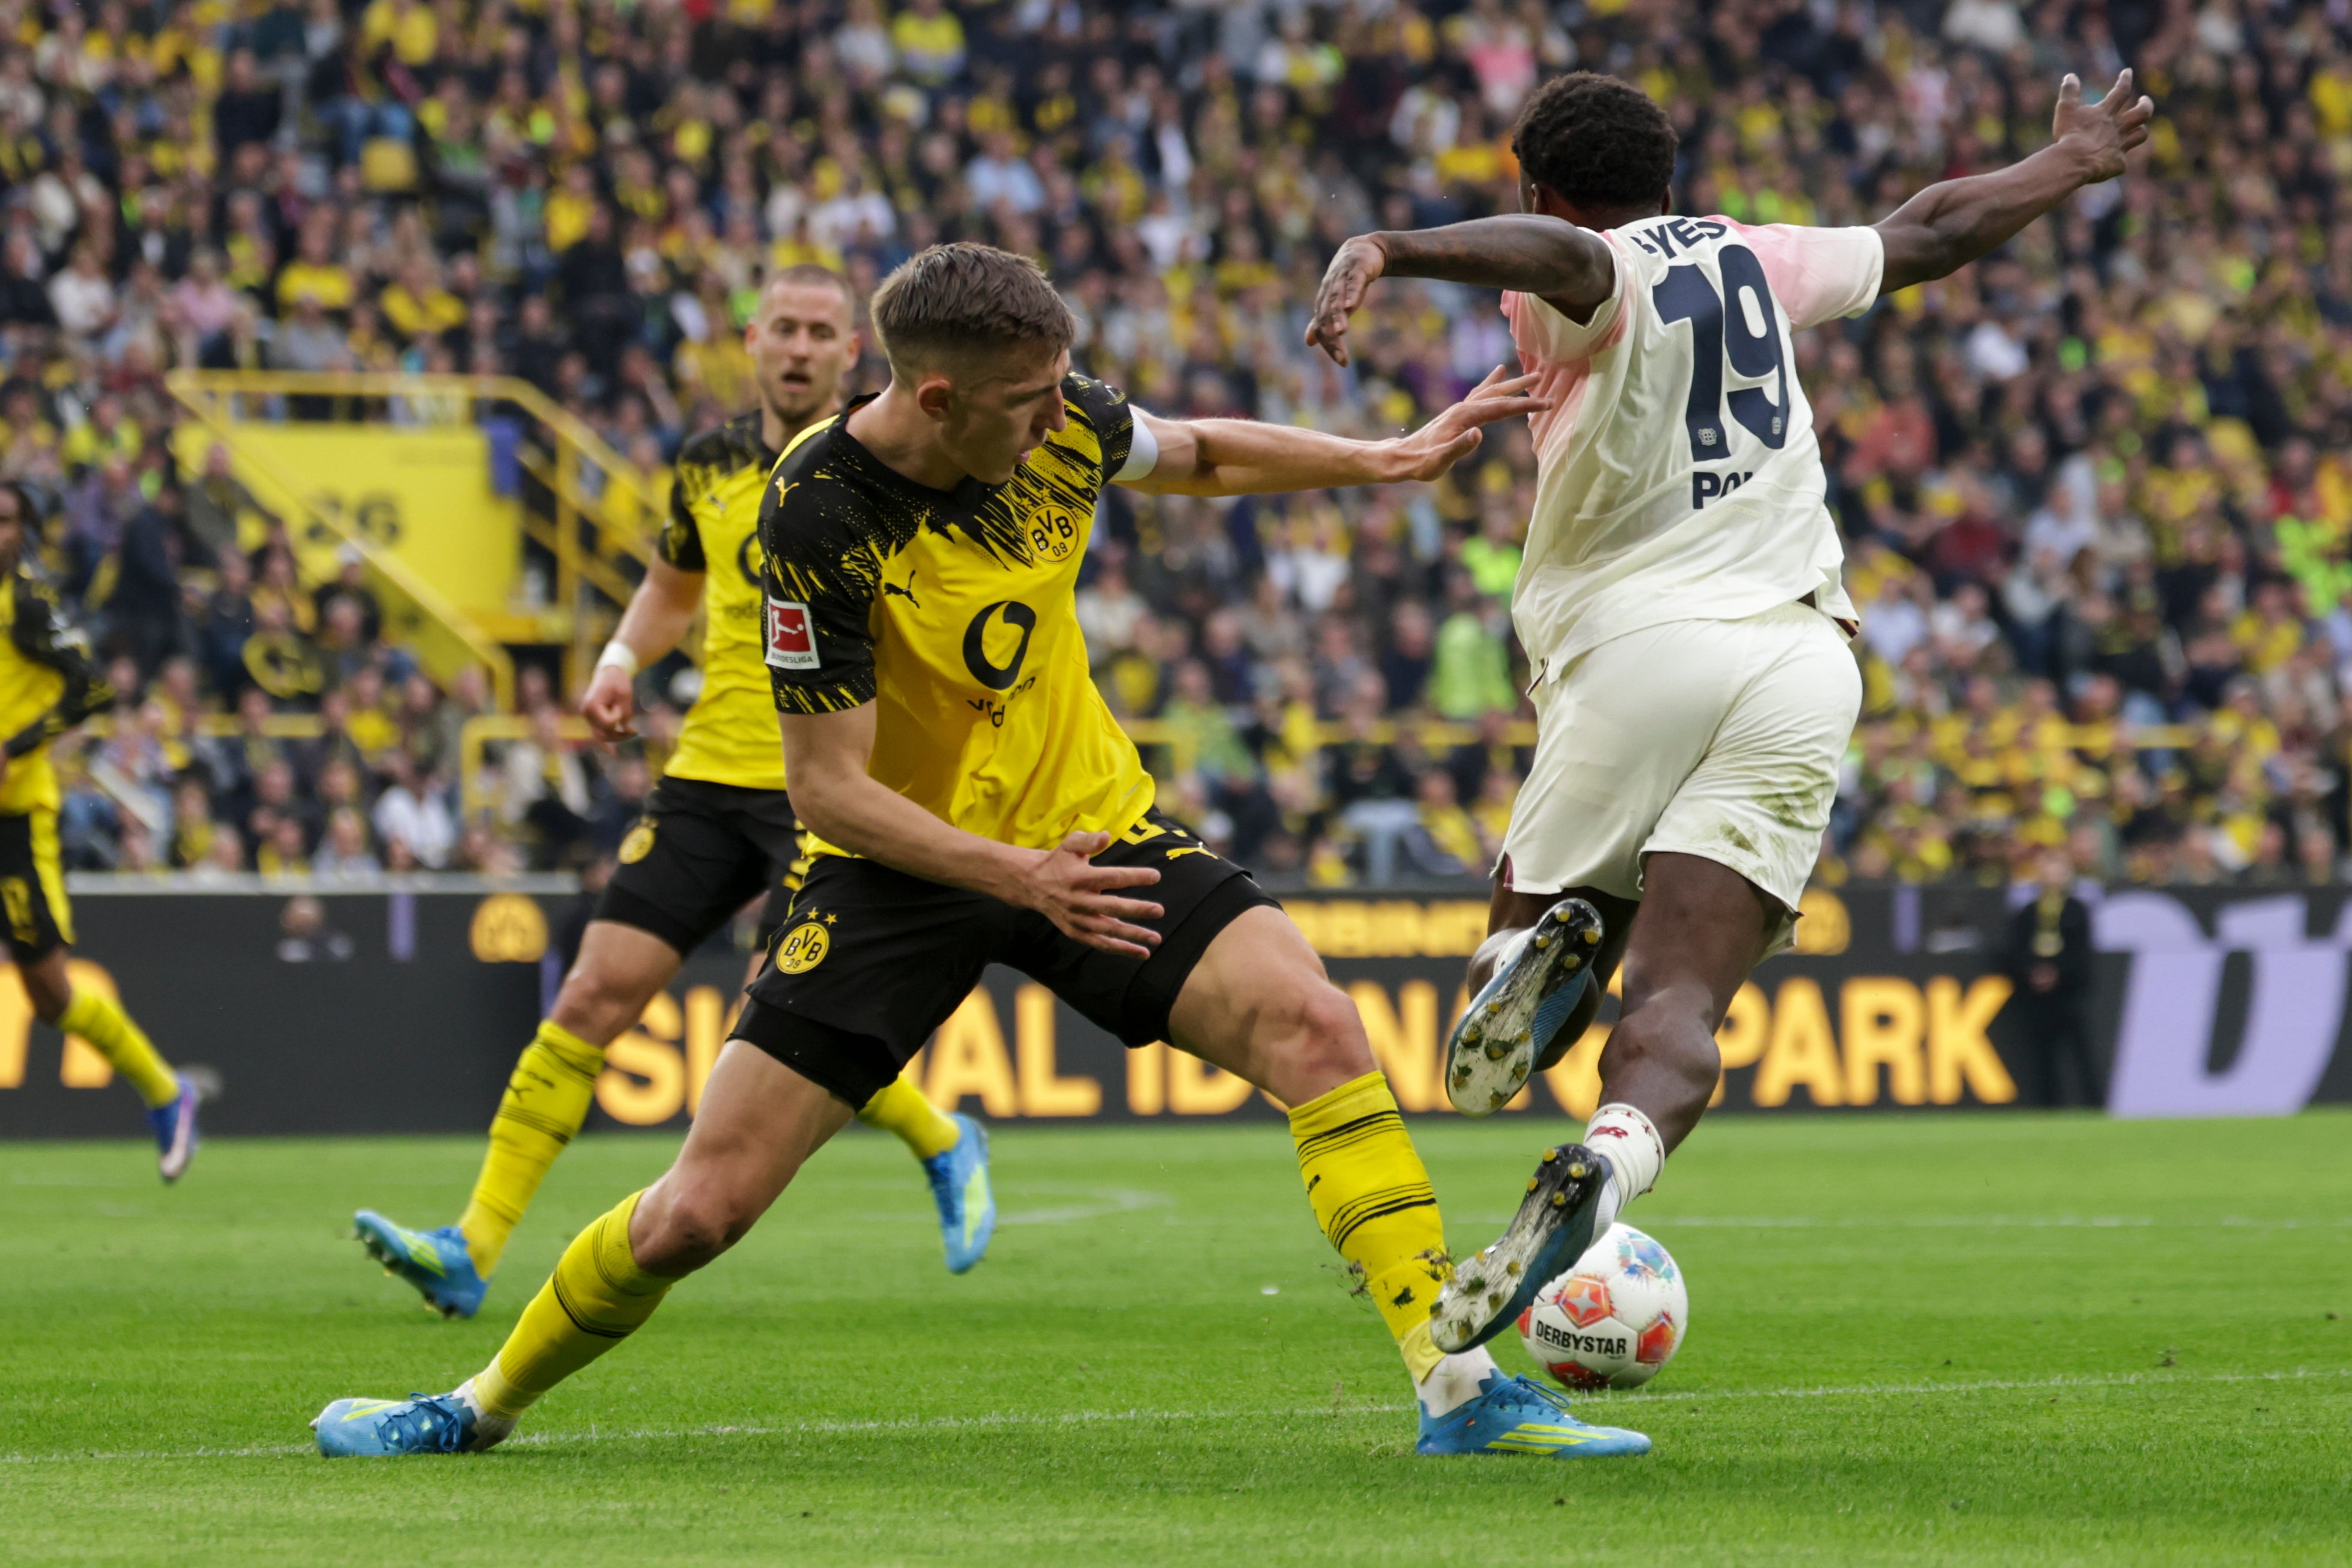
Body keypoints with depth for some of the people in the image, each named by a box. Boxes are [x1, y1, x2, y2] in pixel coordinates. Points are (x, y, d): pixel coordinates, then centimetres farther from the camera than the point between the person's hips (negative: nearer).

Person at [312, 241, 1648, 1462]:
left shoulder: (1059, 426, -10)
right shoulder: (819, 520, -25)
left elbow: (1198, 456, 15)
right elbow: (830, 787, -21)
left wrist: (1389, 458, 8)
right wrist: (1019, 877, -31)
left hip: (1093, 830, 3)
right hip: (904, 860, -3)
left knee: (1313, 1023, -22)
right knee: (701, 1209, -6)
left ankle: (1458, 1384, -20)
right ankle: (486, 1406, 20)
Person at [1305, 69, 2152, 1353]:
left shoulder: (1594, 283, 0)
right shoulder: (1757, 261, 17)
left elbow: (1557, 252, -25)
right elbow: (1928, 236, 32)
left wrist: (1389, 252, -41)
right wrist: (2071, 166, 49)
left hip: (1634, 648, -4)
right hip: (1803, 661, 4)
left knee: (1548, 906, 16)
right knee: (1676, 1000, -10)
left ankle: (1534, 949, -19)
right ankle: (1611, 1158, -41)